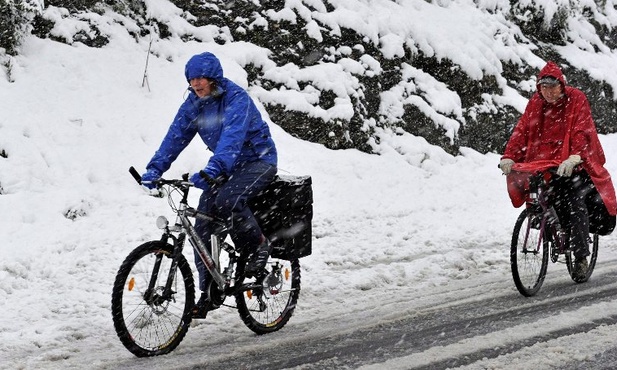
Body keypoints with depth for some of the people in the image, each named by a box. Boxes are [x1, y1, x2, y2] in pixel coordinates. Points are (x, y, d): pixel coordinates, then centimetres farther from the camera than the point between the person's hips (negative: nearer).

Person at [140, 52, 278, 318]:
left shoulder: (237, 98, -23)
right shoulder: (193, 103, -2)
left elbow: (232, 136, -37)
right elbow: (176, 136, -6)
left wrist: (212, 169, -52)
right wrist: (155, 169, -20)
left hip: (258, 160, -7)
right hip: (227, 165, 7)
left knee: (227, 200, -35)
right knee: (202, 229, -5)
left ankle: (258, 244, -9)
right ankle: (208, 291, 5)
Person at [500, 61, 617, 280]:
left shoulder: (576, 99, -8)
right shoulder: (535, 104, 4)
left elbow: (581, 132, -20)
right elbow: (522, 131, -3)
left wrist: (574, 157, -37)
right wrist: (509, 157, -18)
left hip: (573, 165, -4)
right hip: (545, 163, 4)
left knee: (575, 205, -16)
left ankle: (580, 257, -8)